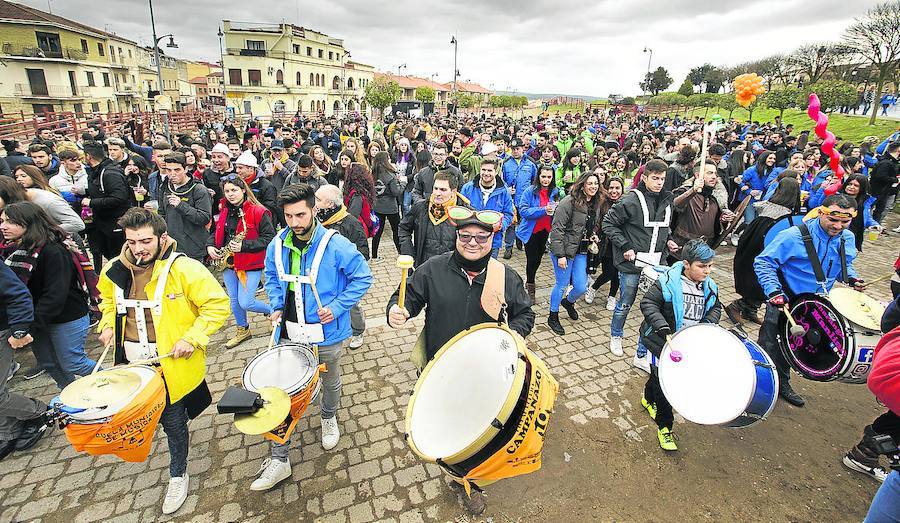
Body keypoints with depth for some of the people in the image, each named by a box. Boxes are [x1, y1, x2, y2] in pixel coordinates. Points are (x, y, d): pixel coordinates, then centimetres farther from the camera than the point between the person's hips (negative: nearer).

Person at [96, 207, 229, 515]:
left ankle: (178, 475, 31)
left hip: (171, 361, -5)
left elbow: (217, 305, -19)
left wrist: (191, 339, -22)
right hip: (132, 361, 5)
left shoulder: (183, 269, -20)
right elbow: (109, 299, 22)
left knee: (173, 421, 8)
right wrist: (108, 325, 5)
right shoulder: (115, 270, 0)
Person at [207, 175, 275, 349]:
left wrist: (244, 245, -23)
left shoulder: (258, 212, -13)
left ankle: (274, 311, 19)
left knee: (245, 303, -9)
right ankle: (243, 330, 36)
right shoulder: (225, 211, 8)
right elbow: (216, 232, 22)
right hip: (229, 262, 7)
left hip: (250, 264, -7)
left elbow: (269, 238, -17)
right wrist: (210, 246, 1)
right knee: (234, 300, 15)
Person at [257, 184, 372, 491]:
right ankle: (279, 460, 22)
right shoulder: (277, 245, -5)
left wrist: (337, 307, -18)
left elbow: (362, 278, -10)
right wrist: (277, 307, -1)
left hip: (327, 334, -2)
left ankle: (329, 419, 54)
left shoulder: (336, 245, -19)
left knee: (330, 382, 22)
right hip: (289, 333, 3)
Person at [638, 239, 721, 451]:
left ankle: (648, 399, 51)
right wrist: (662, 327, -31)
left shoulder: (709, 287, 0)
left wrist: (708, 324, -5)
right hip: (664, 341, -6)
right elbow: (648, 303, -20)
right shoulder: (668, 282, -20)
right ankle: (664, 426, 15)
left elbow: (715, 308, 14)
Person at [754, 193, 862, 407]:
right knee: (769, 349, 2)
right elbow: (763, 262, -22)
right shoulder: (795, 236, -24)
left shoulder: (848, 239, -1)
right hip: (784, 303, -6)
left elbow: (844, 264, 19)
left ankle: (782, 384, 42)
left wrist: (851, 278, -2)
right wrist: (773, 291, -33)